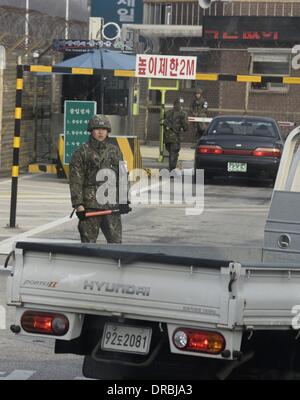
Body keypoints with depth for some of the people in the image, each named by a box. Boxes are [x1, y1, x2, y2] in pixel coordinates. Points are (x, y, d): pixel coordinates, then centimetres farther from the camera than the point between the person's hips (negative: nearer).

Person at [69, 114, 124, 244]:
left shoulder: (114, 150, 12)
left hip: (111, 204, 4)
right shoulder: (82, 152, -1)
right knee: (88, 241, 3)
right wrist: (78, 204, -12)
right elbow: (75, 181, -5)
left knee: (116, 240, 2)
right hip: (90, 204, -3)